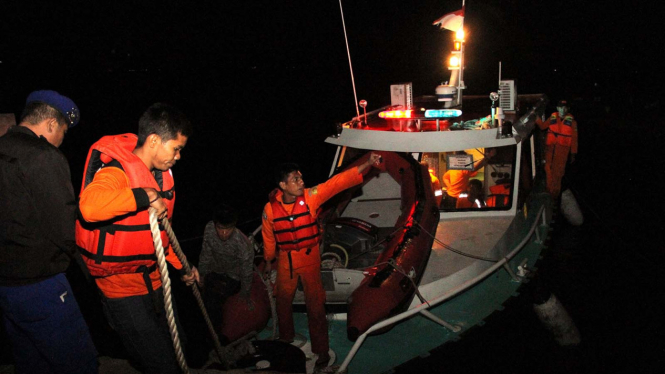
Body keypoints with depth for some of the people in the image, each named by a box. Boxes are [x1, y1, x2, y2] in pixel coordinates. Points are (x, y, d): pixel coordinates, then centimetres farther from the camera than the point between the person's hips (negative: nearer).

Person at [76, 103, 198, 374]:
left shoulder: (159, 173, 8)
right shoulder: (116, 171, -21)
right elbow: (90, 206, -46)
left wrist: (181, 266, 20)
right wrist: (145, 196, -38)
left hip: (153, 279, 8)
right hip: (122, 285, -8)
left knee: (176, 350, 19)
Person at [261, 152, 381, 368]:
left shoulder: (311, 196, -18)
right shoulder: (270, 208, -15)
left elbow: (338, 182, -27)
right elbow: (268, 237, 1)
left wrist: (367, 164, -37)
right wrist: (268, 260, 14)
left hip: (310, 257, -1)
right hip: (285, 260, 1)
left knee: (315, 304, 6)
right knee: (283, 300, 20)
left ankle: (321, 350, 23)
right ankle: (286, 337, 47)